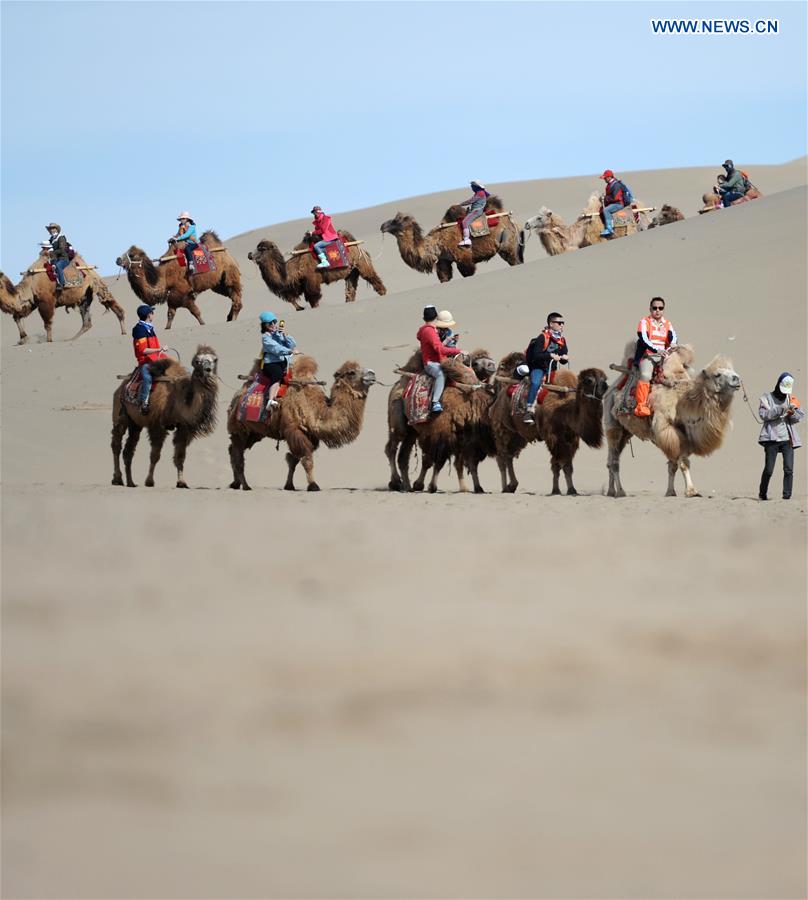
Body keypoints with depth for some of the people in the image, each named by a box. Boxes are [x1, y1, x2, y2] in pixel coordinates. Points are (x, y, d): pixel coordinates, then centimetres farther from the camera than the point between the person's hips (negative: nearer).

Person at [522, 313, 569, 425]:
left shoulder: (562, 340, 7)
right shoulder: (543, 338, -13)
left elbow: (563, 361, 10)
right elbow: (536, 355, -23)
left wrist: (564, 358, -13)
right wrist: (550, 355, -33)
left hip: (551, 369, 7)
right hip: (538, 367, -7)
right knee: (535, 383, -33)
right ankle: (529, 411, -35)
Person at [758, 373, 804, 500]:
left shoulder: (791, 399, 14)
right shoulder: (767, 398, 4)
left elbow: (799, 417, 9)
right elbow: (764, 414, -11)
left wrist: (793, 413, -13)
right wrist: (781, 409, -21)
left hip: (787, 438, 3)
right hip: (772, 438, -3)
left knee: (789, 469, -7)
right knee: (768, 469, -3)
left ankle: (787, 496, -3)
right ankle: (762, 494, 17)